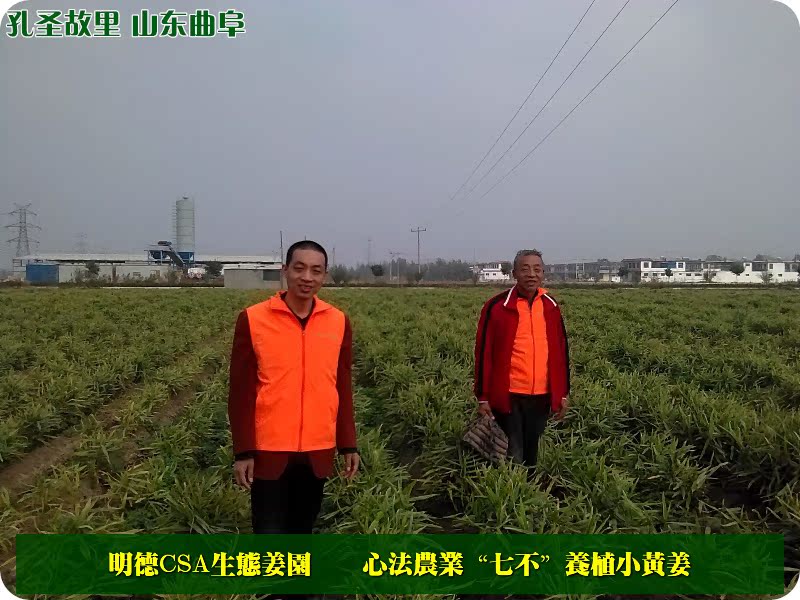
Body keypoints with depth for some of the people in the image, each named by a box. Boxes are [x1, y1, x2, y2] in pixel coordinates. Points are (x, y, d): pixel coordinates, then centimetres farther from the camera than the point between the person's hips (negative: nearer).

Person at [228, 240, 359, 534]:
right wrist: (243, 451, -6)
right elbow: (241, 392, -5)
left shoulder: (339, 322, 1)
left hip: (318, 452, 3)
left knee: (302, 529, 17)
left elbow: (343, 388, 7)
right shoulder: (252, 319, -8)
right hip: (269, 450, -2)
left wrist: (349, 444, 7)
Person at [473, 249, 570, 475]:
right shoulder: (496, 306, -8)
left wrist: (563, 393, 11)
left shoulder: (550, 307, 5)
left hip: (541, 397, 4)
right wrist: (483, 397, -6)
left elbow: (561, 350, 11)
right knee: (512, 458, 3)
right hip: (508, 396, -4)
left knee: (531, 453, 17)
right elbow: (483, 353, -5)